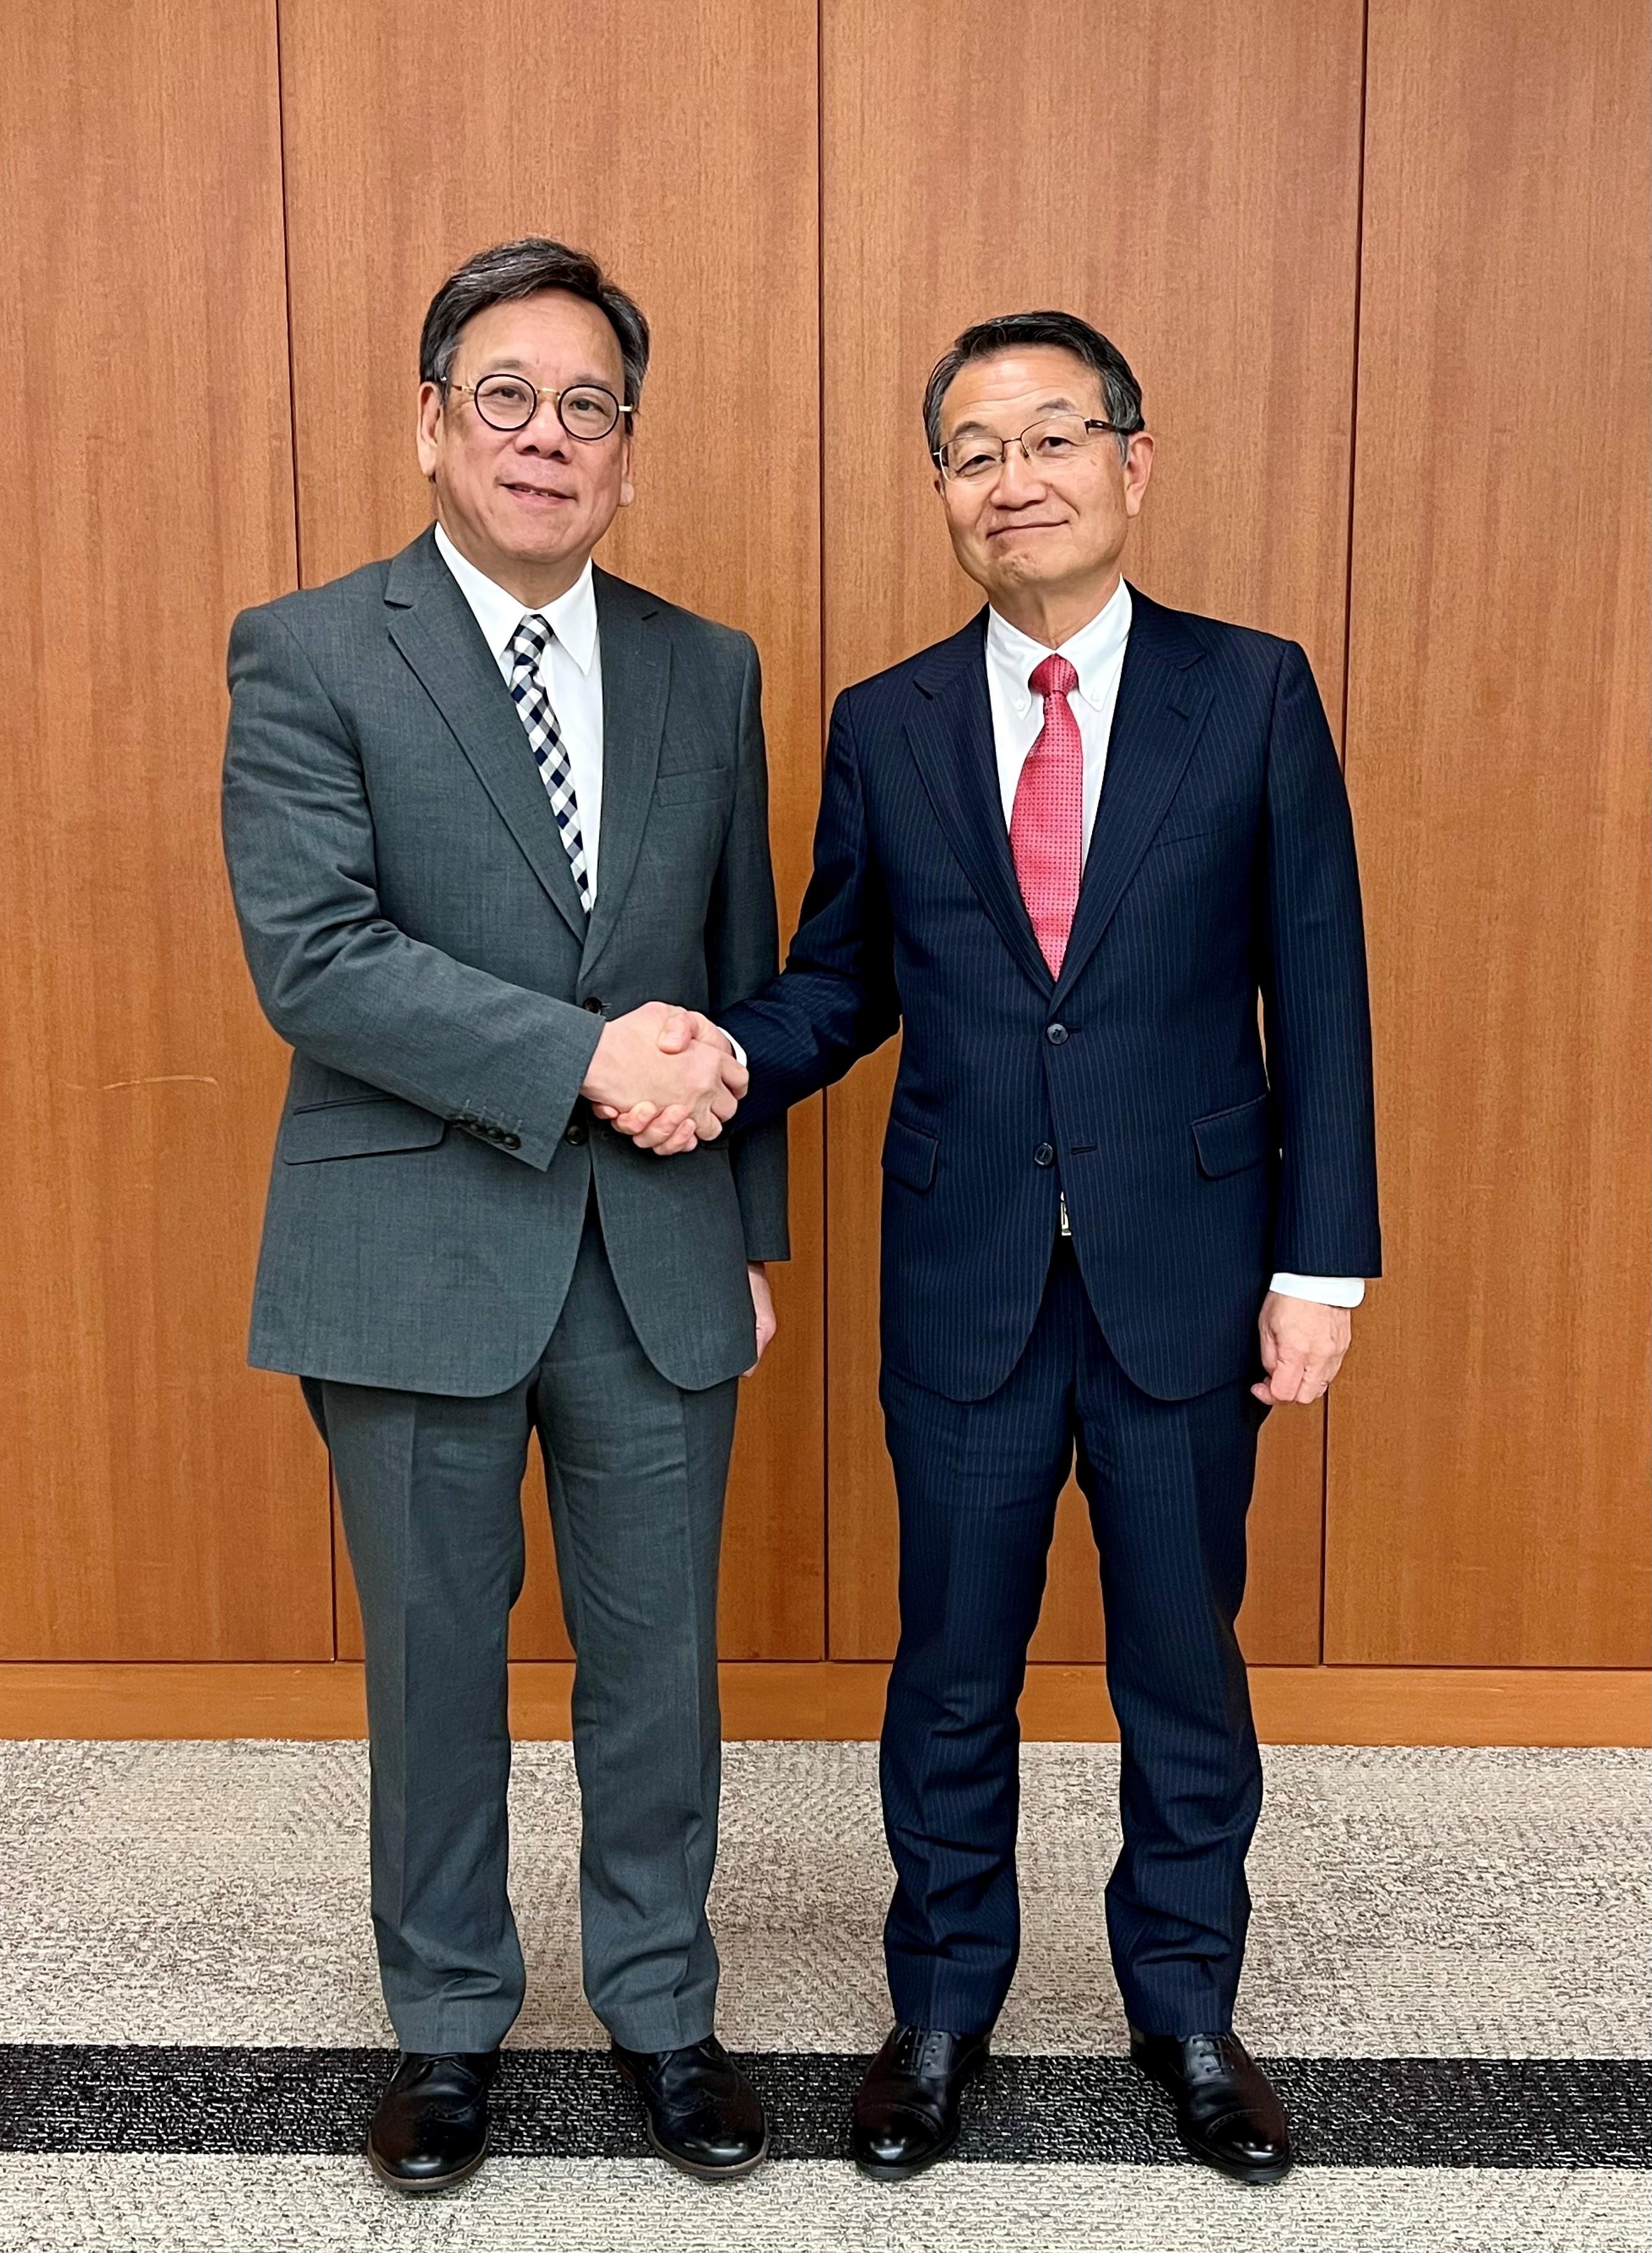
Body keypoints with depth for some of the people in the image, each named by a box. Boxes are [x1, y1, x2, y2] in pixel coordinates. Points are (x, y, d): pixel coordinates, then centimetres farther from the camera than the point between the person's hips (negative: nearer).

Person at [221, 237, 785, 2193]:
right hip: (418, 1251, -2)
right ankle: (449, 2025, 36)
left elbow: (742, 973, 12)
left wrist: (752, 1228, 12)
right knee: (435, 1662, 13)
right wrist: (585, 1058, -20)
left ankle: (660, 2009, 36)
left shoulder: (707, 672, 8)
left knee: (658, 1659, 13)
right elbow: (313, 961, -16)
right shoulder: (307, 658, -4)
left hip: (658, 1262, 3)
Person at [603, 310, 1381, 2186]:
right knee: (953, 1667, 14)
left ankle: (1187, 2008, 38)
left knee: (1183, 1659, 14)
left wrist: (1322, 1262, -5)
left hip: (1186, 1269, -1)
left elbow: (1317, 992, -2)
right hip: (965, 1276, 1)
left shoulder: (1253, 693, -1)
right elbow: (845, 981, 8)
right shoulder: (884, 727, 4)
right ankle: (943, 2008, 37)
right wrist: (730, 1059, -13)